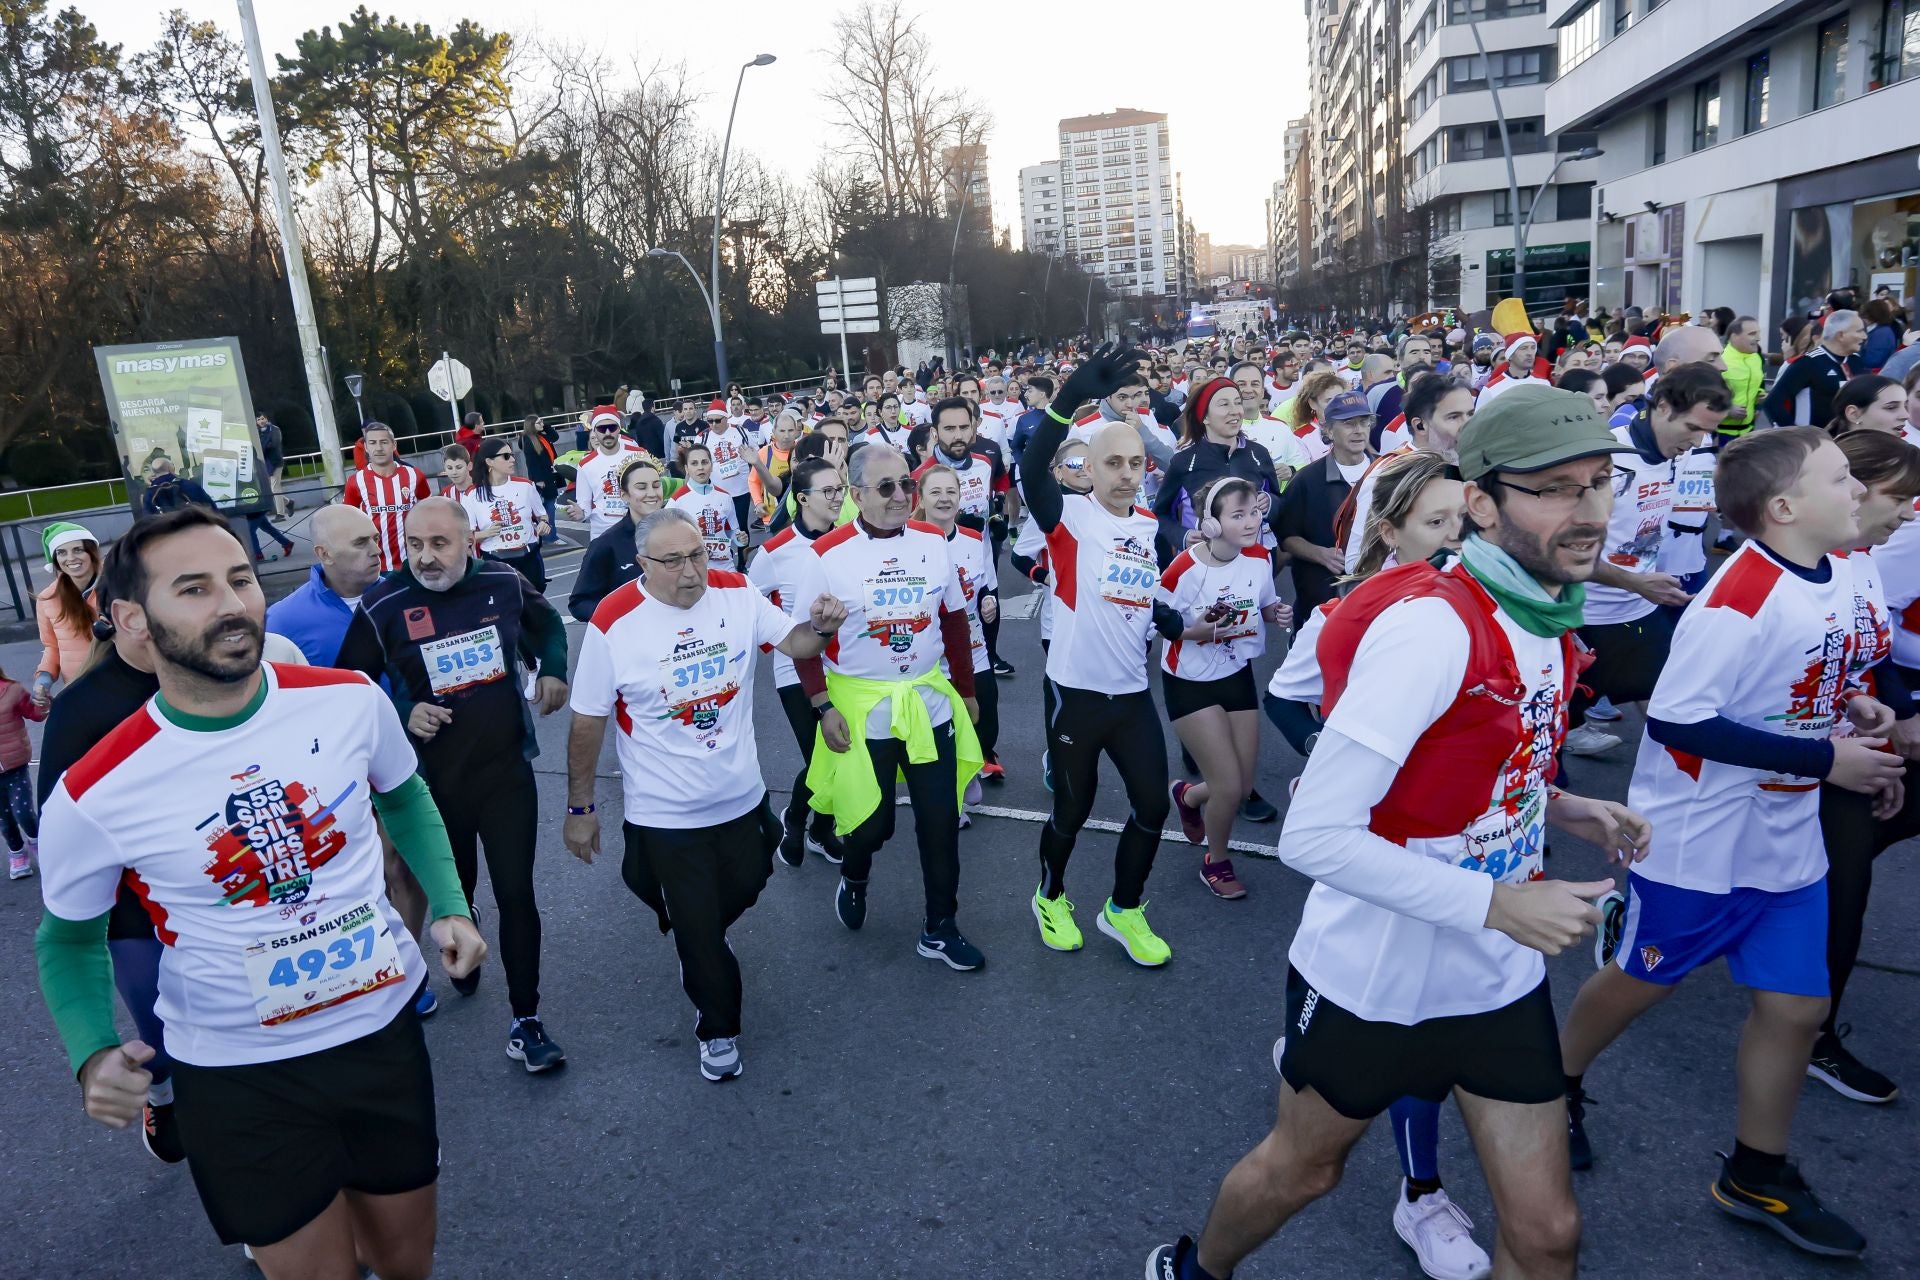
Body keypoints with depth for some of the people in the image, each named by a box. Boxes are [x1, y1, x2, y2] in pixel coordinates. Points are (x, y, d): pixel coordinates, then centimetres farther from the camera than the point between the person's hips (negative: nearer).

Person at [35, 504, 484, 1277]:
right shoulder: (94, 794, -17)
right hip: (237, 1077, -3)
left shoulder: (351, 700, -12)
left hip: (384, 1030, 3)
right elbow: (70, 938, 2)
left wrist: (449, 908, -1)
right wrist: (92, 1055, -14)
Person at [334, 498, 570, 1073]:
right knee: (453, 890, 20)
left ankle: (525, 1020, 11)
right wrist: (402, 715, -18)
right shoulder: (383, 605, -14)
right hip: (434, 780, 0)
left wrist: (553, 669, 0)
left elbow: (546, 622, 16)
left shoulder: (503, 582, -7)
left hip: (507, 770, 0)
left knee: (516, 894, -1)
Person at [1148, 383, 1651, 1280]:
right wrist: (1496, 902, -28)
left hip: (1500, 975, 7)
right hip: (1371, 978, -6)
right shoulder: (1430, 623, -28)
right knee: (1300, 1170, 19)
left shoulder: (1550, 617, 0)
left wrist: (1561, 809, -1)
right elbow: (1314, 835, -30)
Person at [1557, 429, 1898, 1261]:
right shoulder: (1739, 600, -26)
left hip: (1788, 838, 8)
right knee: (1638, 983, 12)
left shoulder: (1836, 570, 1)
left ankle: (1757, 1176, 32)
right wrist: (1826, 758, -22)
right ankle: (1555, 1086, 38)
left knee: (1797, 1004, 13)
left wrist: (1849, 705, -1)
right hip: (1699, 841, -7)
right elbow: (1678, 722, -27)